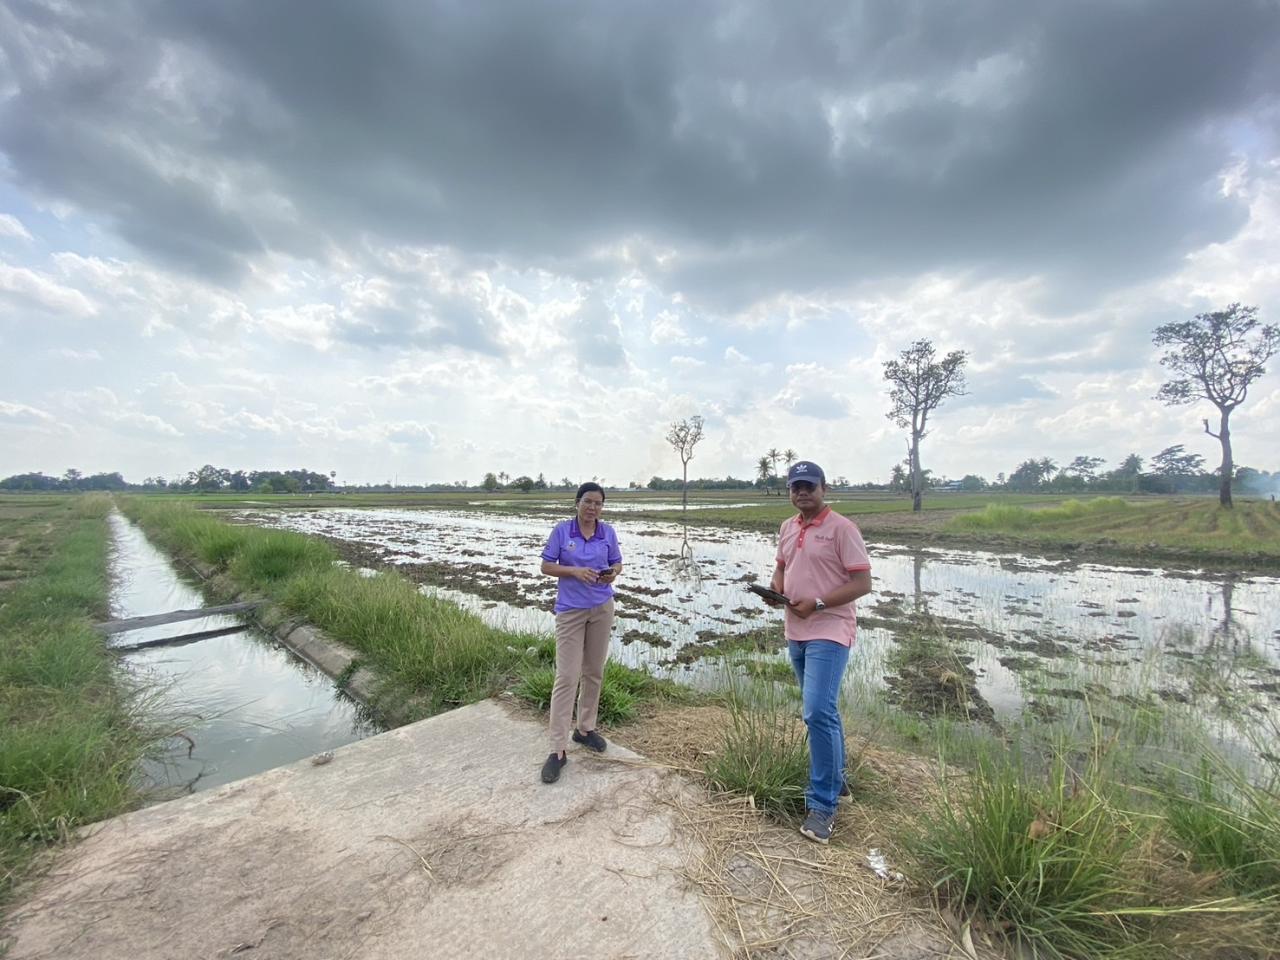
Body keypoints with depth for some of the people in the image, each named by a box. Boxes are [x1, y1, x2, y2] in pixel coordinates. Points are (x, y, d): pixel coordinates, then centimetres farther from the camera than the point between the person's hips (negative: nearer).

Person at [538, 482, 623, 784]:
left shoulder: (608, 533, -1)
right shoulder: (561, 531, -9)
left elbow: (617, 564, 8)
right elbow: (546, 567, -6)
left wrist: (612, 574, -15)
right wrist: (574, 571, -22)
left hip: (602, 608, 4)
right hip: (570, 610, -3)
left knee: (594, 673, 14)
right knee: (566, 677, -5)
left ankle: (585, 729, 33)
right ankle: (558, 750, 3)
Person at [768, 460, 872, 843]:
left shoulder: (842, 528, -12)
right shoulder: (787, 527, 9)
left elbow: (862, 583, -14)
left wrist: (817, 604, -22)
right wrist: (776, 590, -1)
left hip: (829, 633, -7)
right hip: (796, 633, 7)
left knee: (818, 713, -12)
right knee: (821, 710, 20)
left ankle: (823, 804, 4)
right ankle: (835, 777, 38)